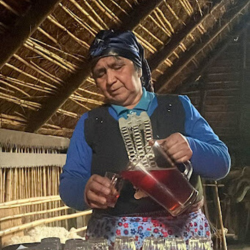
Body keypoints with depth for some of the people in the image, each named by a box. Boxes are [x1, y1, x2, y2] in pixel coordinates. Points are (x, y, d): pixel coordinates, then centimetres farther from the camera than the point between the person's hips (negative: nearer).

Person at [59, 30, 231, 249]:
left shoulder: (179, 107, 8)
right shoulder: (89, 124, 10)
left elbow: (222, 162, 4)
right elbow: (69, 183, 4)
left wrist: (191, 148, -17)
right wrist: (86, 190, -19)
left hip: (183, 230, 1)